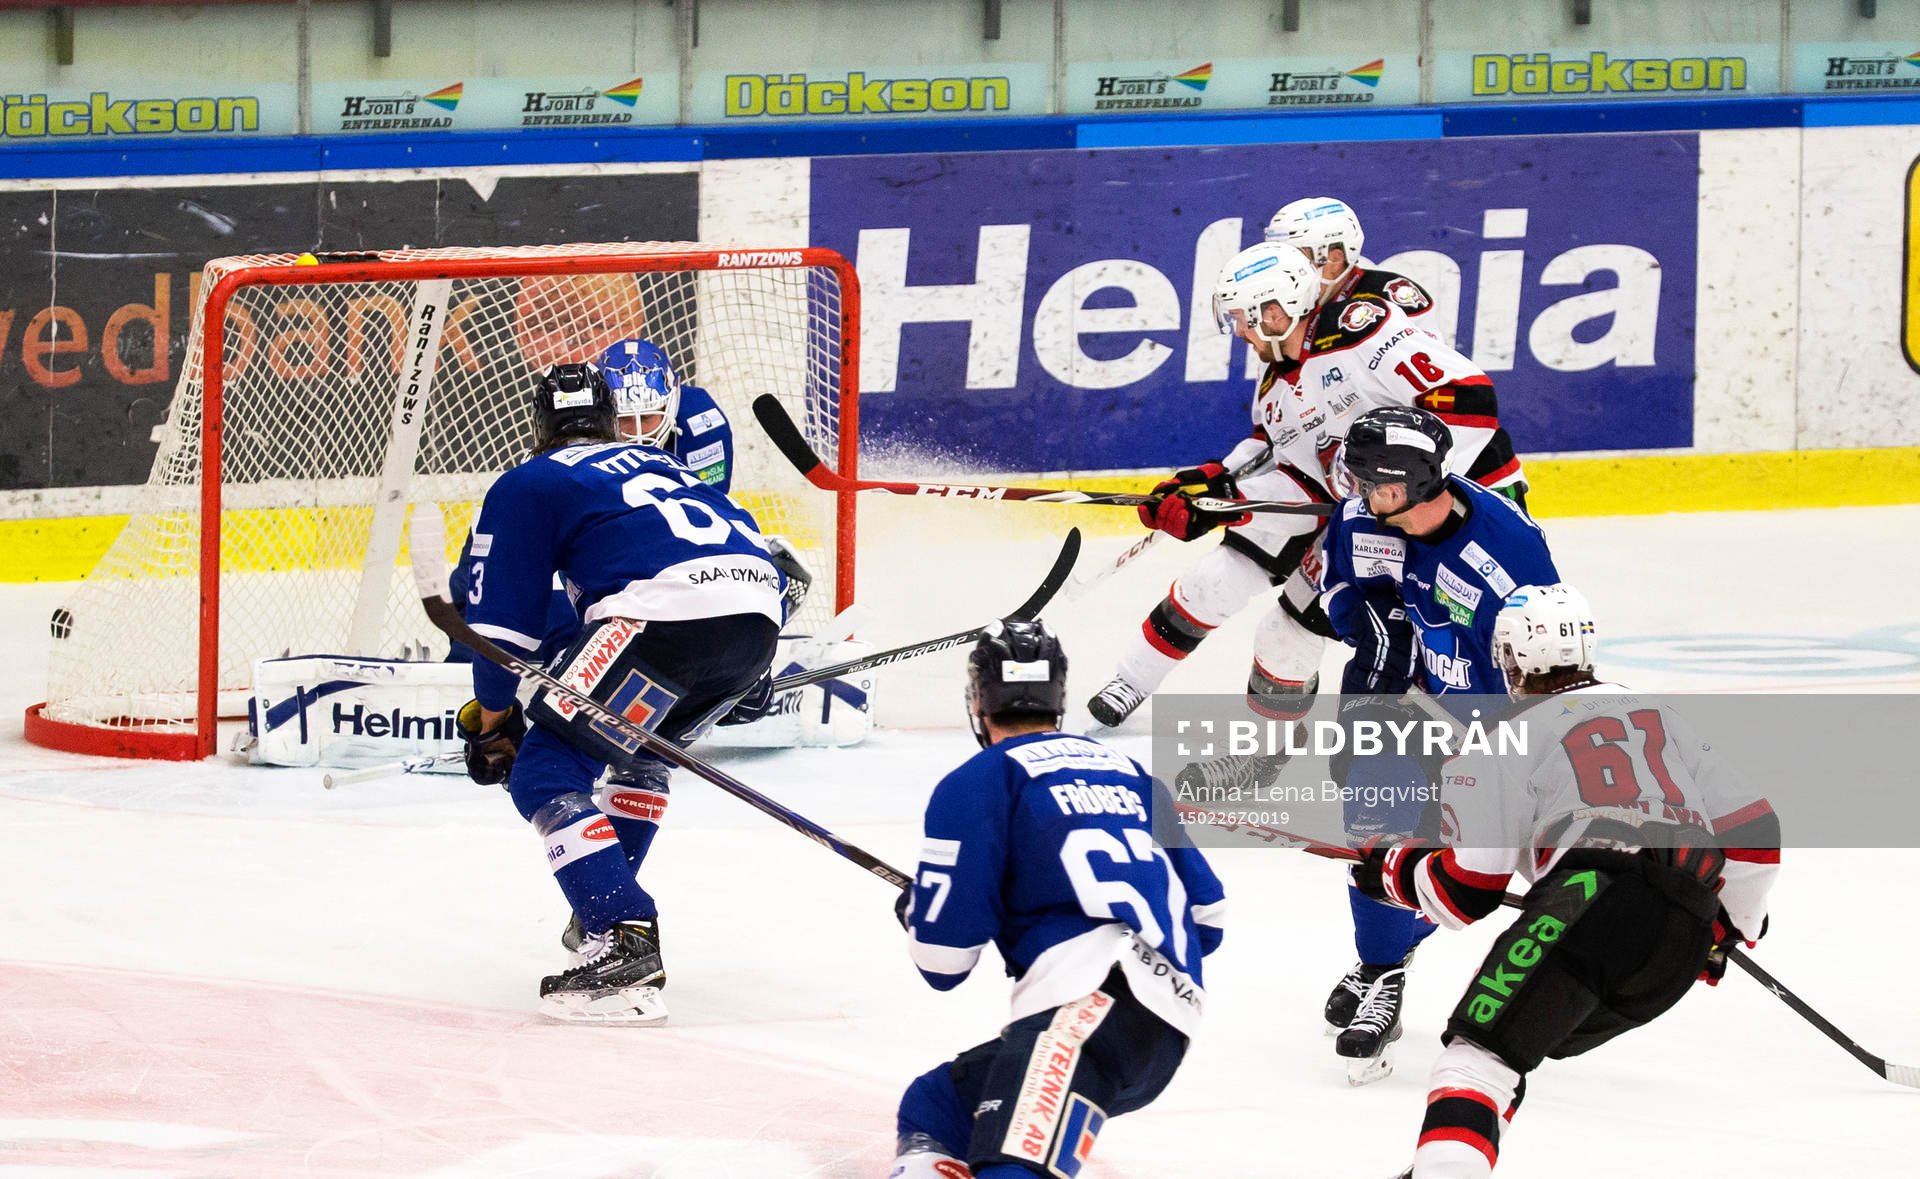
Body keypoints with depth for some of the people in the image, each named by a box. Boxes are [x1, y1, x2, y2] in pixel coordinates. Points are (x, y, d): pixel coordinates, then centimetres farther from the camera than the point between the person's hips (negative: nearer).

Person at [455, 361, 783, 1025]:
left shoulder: (526, 486, 18)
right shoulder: (657, 463, 37)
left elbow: (501, 617, 15)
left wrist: (492, 723, 27)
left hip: (666, 611, -7)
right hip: (758, 615, 7)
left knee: (545, 774, 0)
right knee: (637, 748, 33)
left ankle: (623, 948, -16)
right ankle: (615, 910, 35)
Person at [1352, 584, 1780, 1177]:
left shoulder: (1504, 743, 11)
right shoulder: (1659, 718, 29)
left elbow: (1467, 889, 6)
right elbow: (1755, 833, 26)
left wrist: (1392, 870, 25)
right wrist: (1731, 923, 41)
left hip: (1592, 900, -7)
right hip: (1679, 956, 7)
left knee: (1480, 1050, -15)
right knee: (1521, 1040, 22)